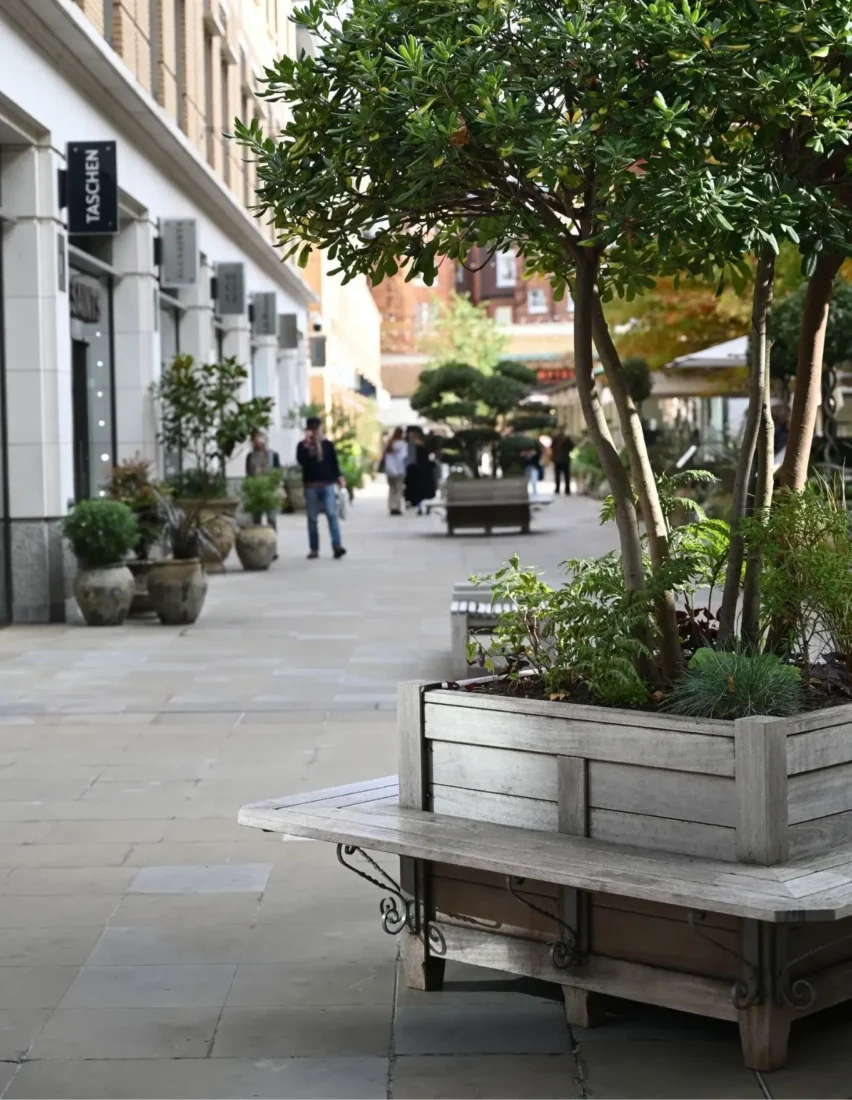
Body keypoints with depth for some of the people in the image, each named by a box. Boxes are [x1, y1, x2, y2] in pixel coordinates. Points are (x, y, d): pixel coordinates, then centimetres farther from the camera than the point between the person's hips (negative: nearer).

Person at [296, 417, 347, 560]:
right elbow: (300, 460, -12)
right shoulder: (303, 445, 6)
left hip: (328, 485, 0)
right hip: (311, 486, 0)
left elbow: (334, 462, 9)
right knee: (312, 518, 4)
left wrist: (339, 476, -3)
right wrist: (306, 445, -17)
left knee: (332, 515, -12)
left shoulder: (328, 444, 10)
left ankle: (337, 546, -18)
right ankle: (314, 549, 9)